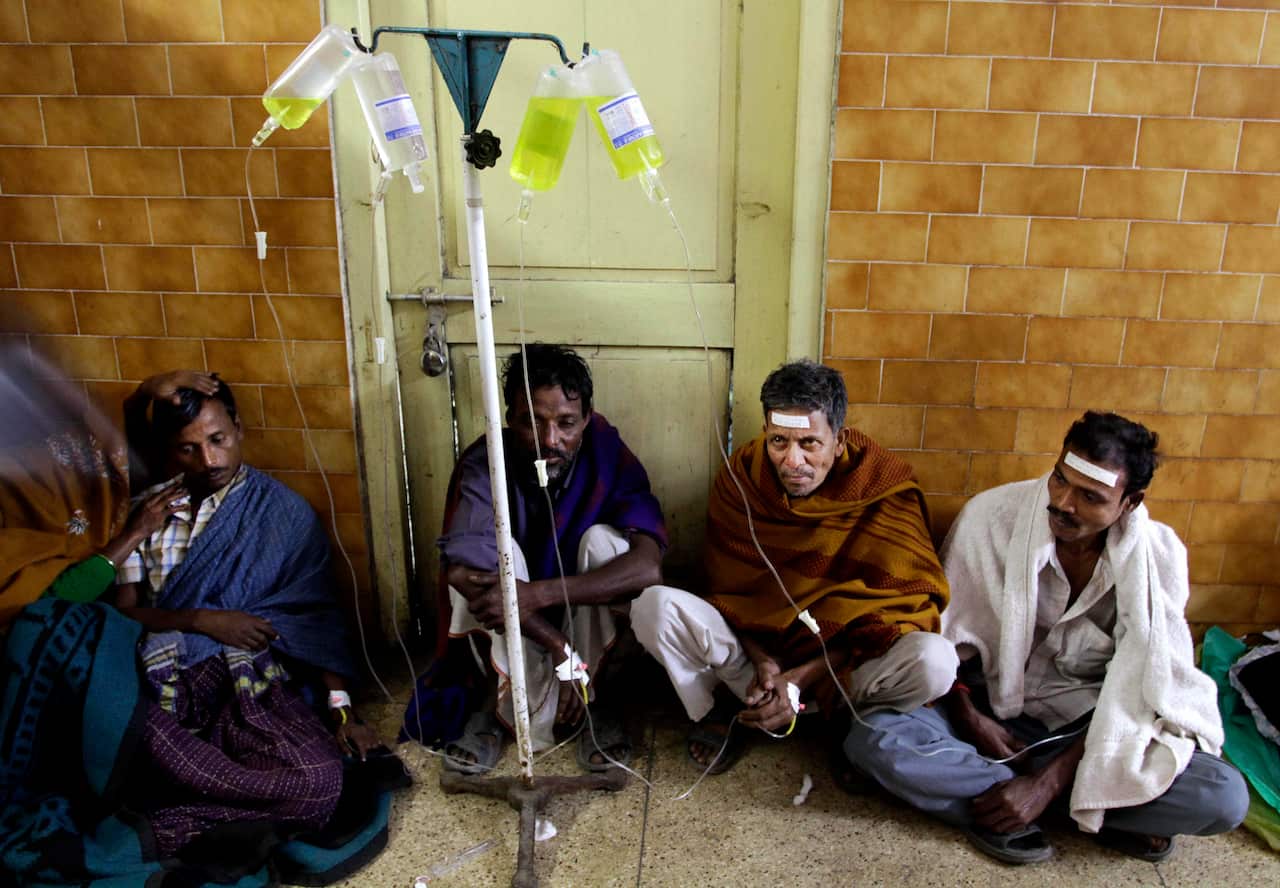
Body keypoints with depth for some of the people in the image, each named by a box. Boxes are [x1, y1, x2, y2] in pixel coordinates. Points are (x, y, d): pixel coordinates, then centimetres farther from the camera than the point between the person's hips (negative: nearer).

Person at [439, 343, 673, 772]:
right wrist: (561, 648, -41)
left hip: (589, 621, 1)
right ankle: (509, 709, -17)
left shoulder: (609, 456, -21)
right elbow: (463, 571, -37)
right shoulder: (482, 465, -23)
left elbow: (647, 566, -34)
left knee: (603, 539, -28)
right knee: (496, 552, -29)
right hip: (508, 637, 0)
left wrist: (536, 594, -45)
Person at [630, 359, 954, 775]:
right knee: (654, 606, -25)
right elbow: (729, 586, -2)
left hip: (844, 655, -1)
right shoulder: (742, 474, -8)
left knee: (934, 659, -32)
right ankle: (712, 716, -4)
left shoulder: (884, 490, -15)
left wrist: (803, 677, -23)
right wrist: (762, 661, -18)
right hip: (753, 641, 1)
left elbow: (883, 612, -14)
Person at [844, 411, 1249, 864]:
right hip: (990, 705, 0)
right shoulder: (991, 516, -14)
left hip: (1090, 725, 0)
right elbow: (945, 632, -3)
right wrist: (967, 717, -15)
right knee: (873, 739, -29)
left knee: (1223, 797, -24)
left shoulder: (1159, 558, -12)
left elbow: (1136, 694, -12)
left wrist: (1047, 785, -20)